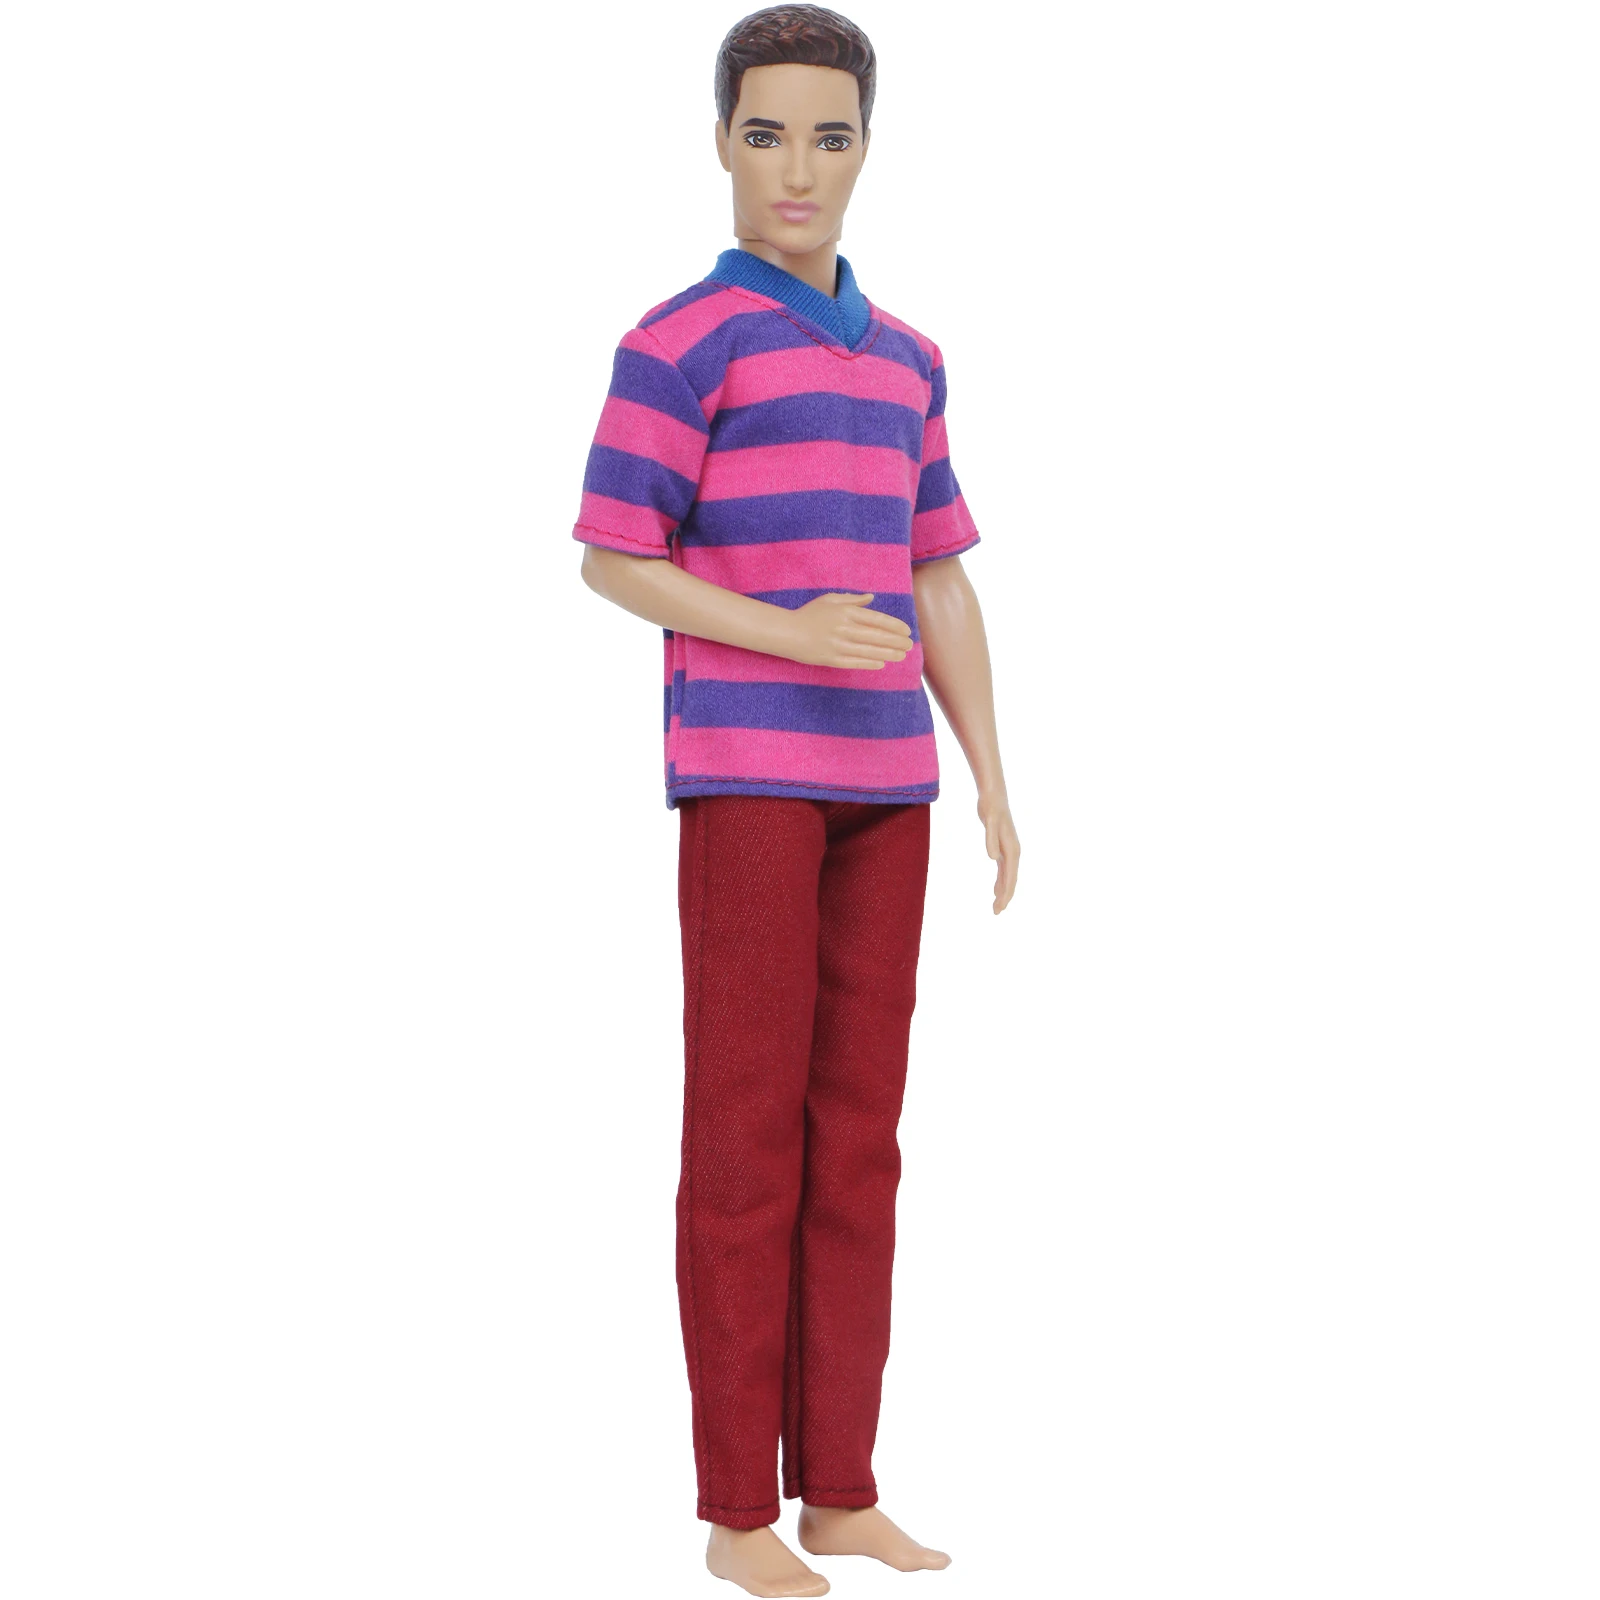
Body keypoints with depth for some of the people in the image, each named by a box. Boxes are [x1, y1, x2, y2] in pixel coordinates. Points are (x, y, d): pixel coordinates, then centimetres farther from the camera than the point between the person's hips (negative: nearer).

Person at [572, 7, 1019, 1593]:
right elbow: (609, 559, -9)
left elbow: (938, 582, 16)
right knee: (746, 1133, -5)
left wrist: (993, 787, 10)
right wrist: (792, 632, -22)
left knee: (857, 1131, 6)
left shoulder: (903, 359, 15)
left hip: (882, 781, 6)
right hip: (740, 772, -6)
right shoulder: (677, 342, -5)